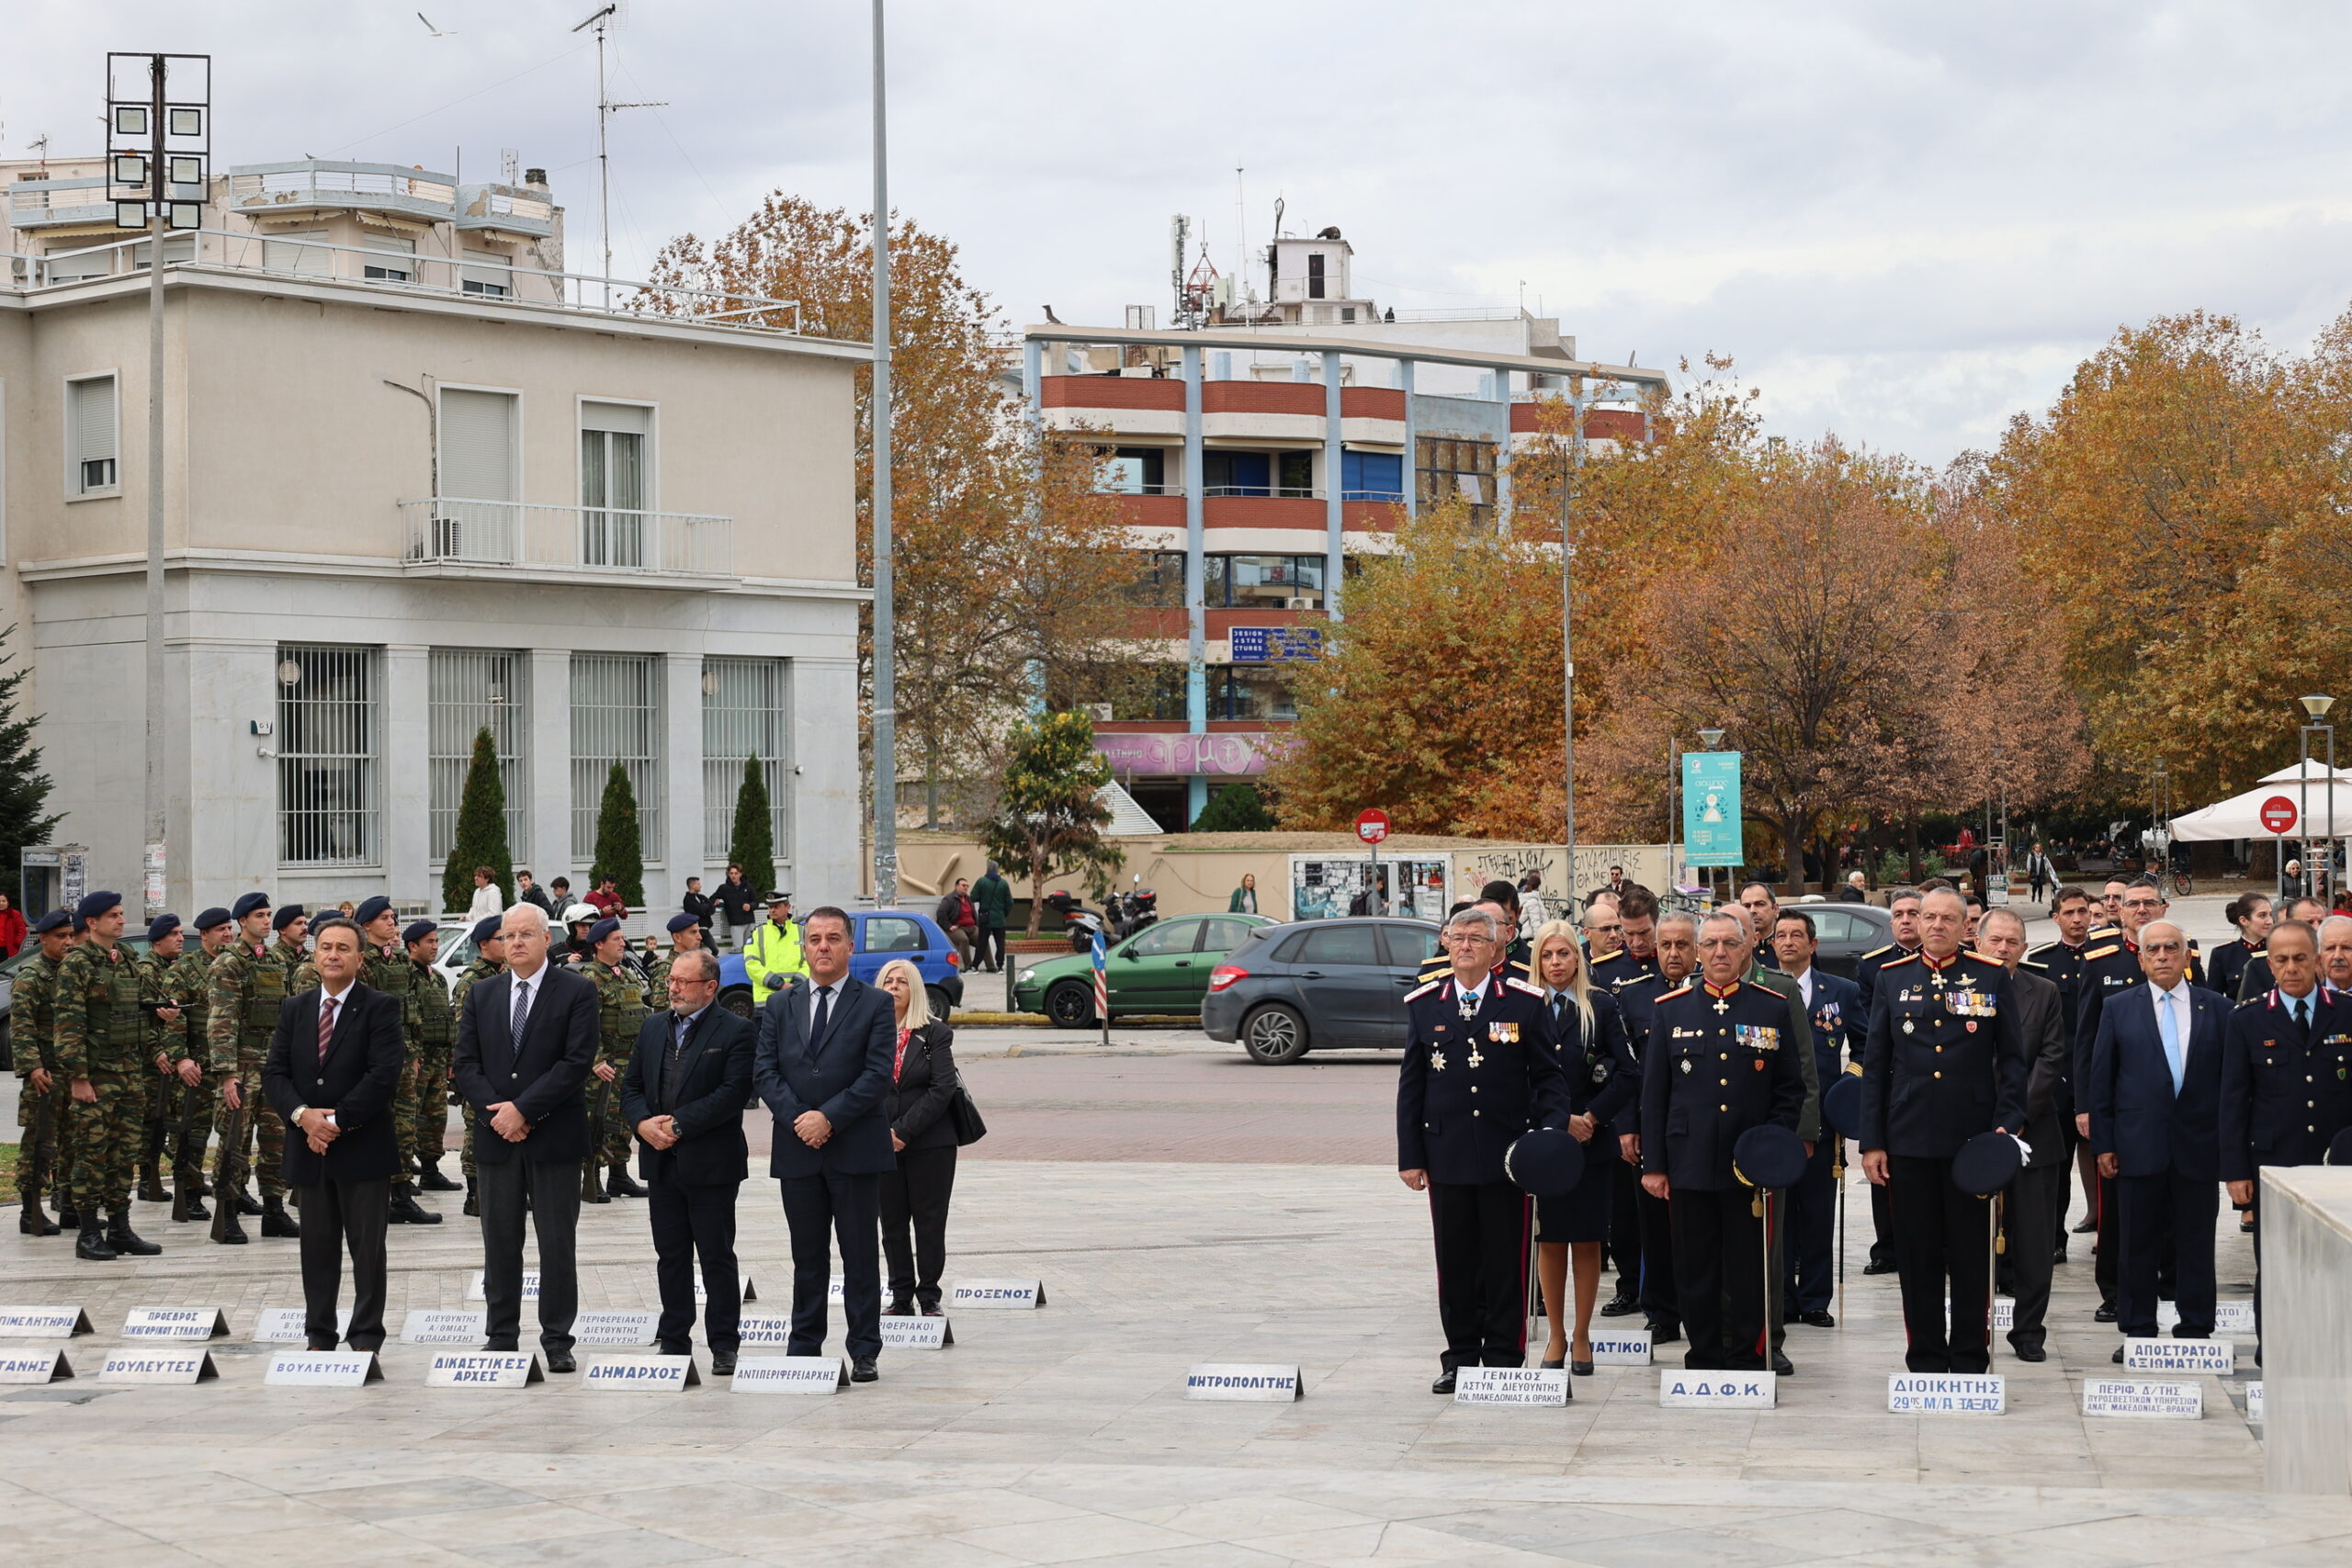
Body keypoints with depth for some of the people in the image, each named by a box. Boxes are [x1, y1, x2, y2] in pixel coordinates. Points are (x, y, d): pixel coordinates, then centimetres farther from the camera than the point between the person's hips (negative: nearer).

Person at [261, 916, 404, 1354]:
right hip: (309, 1148, 4)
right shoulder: (295, 1009, 11)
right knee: (317, 1247, 10)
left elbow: (384, 1074, -14)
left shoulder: (380, 1008, -4)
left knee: (368, 1247, 2)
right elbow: (274, 1072, 5)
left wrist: (338, 1121, -16)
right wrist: (302, 1116, -12)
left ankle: (366, 1338, 9)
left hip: (363, 1149, -4)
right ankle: (319, 1336, 18)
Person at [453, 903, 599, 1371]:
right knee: (499, 1240, 8)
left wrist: (523, 1109, -15)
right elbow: (466, 1063, 7)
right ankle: (502, 1335, 16)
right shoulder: (481, 995, 11)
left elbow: (576, 1063, -10)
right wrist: (496, 1113, -9)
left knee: (557, 1241, 0)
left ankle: (557, 1339, 6)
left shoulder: (576, 993, -2)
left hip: (554, 1138, -4)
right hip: (496, 1138, 4)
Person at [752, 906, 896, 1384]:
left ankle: (864, 1352, 7)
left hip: (856, 1148, -3)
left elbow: (878, 1075, -7)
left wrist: (828, 1117, -15)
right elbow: (764, 1071, 4)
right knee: (807, 1255, 9)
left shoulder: (875, 1004, 1)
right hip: (797, 1148, 3)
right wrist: (797, 1117, -11)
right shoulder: (779, 1005, 11)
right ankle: (803, 1348, 15)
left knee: (861, 1255, 1)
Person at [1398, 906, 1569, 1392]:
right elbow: (1411, 1084, 8)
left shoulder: (1525, 1002, 1)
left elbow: (1548, 1076, 3)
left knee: (1507, 1261, 2)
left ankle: (1504, 1357, 11)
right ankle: (1460, 1357, 18)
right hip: (1446, 1154, 2)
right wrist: (1410, 1155, 4)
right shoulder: (1423, 1005, 7)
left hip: (1507, 1153, -2)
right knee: (1455, 1260, 7)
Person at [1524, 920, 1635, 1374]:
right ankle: (1557, 1336, 14)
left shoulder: (1602, 1006, 2)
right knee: (1549, 1240, 4)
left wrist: (1590, 1118, -11)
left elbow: (1628, 1073, -2)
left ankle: (1582, 1337, 12)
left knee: (1587, 1240, 3)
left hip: (1593, 1140, 0)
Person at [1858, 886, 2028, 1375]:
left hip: (1973, 1138, -1)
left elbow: (2012, 1059, 4)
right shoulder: (1891, 978, 7)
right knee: (1917, 1257, 5)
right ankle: (1925, 1360, 13)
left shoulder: (1992, 978, 3)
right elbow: (1874, 1065, 7)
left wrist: (2006, 1126, -6)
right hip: (1909, 1140, 1)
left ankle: (1970, 1360, 14)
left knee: (1972, 1257, 4)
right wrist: (1871, 1142, 2)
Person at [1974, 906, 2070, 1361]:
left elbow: (2052, 1058, 1)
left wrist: (2018, 1112, -10)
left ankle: (2029, 1332, 12)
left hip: (2033, 1131, 1)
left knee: (2034, 1239, 3)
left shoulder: (2044, 993, 7)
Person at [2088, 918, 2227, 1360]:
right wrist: (2103, 1143, -1)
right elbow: (2101, 1079, 5)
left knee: (2197, 1244, 5)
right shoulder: (2119, 1009, 6)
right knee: (2138, 1243, 4)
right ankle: (2137, 1332, 12)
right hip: (2139, 1144, 0)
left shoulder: (2216, 1008, 6)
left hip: (2198, 1145, 0)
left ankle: (2196, 1331, 14)